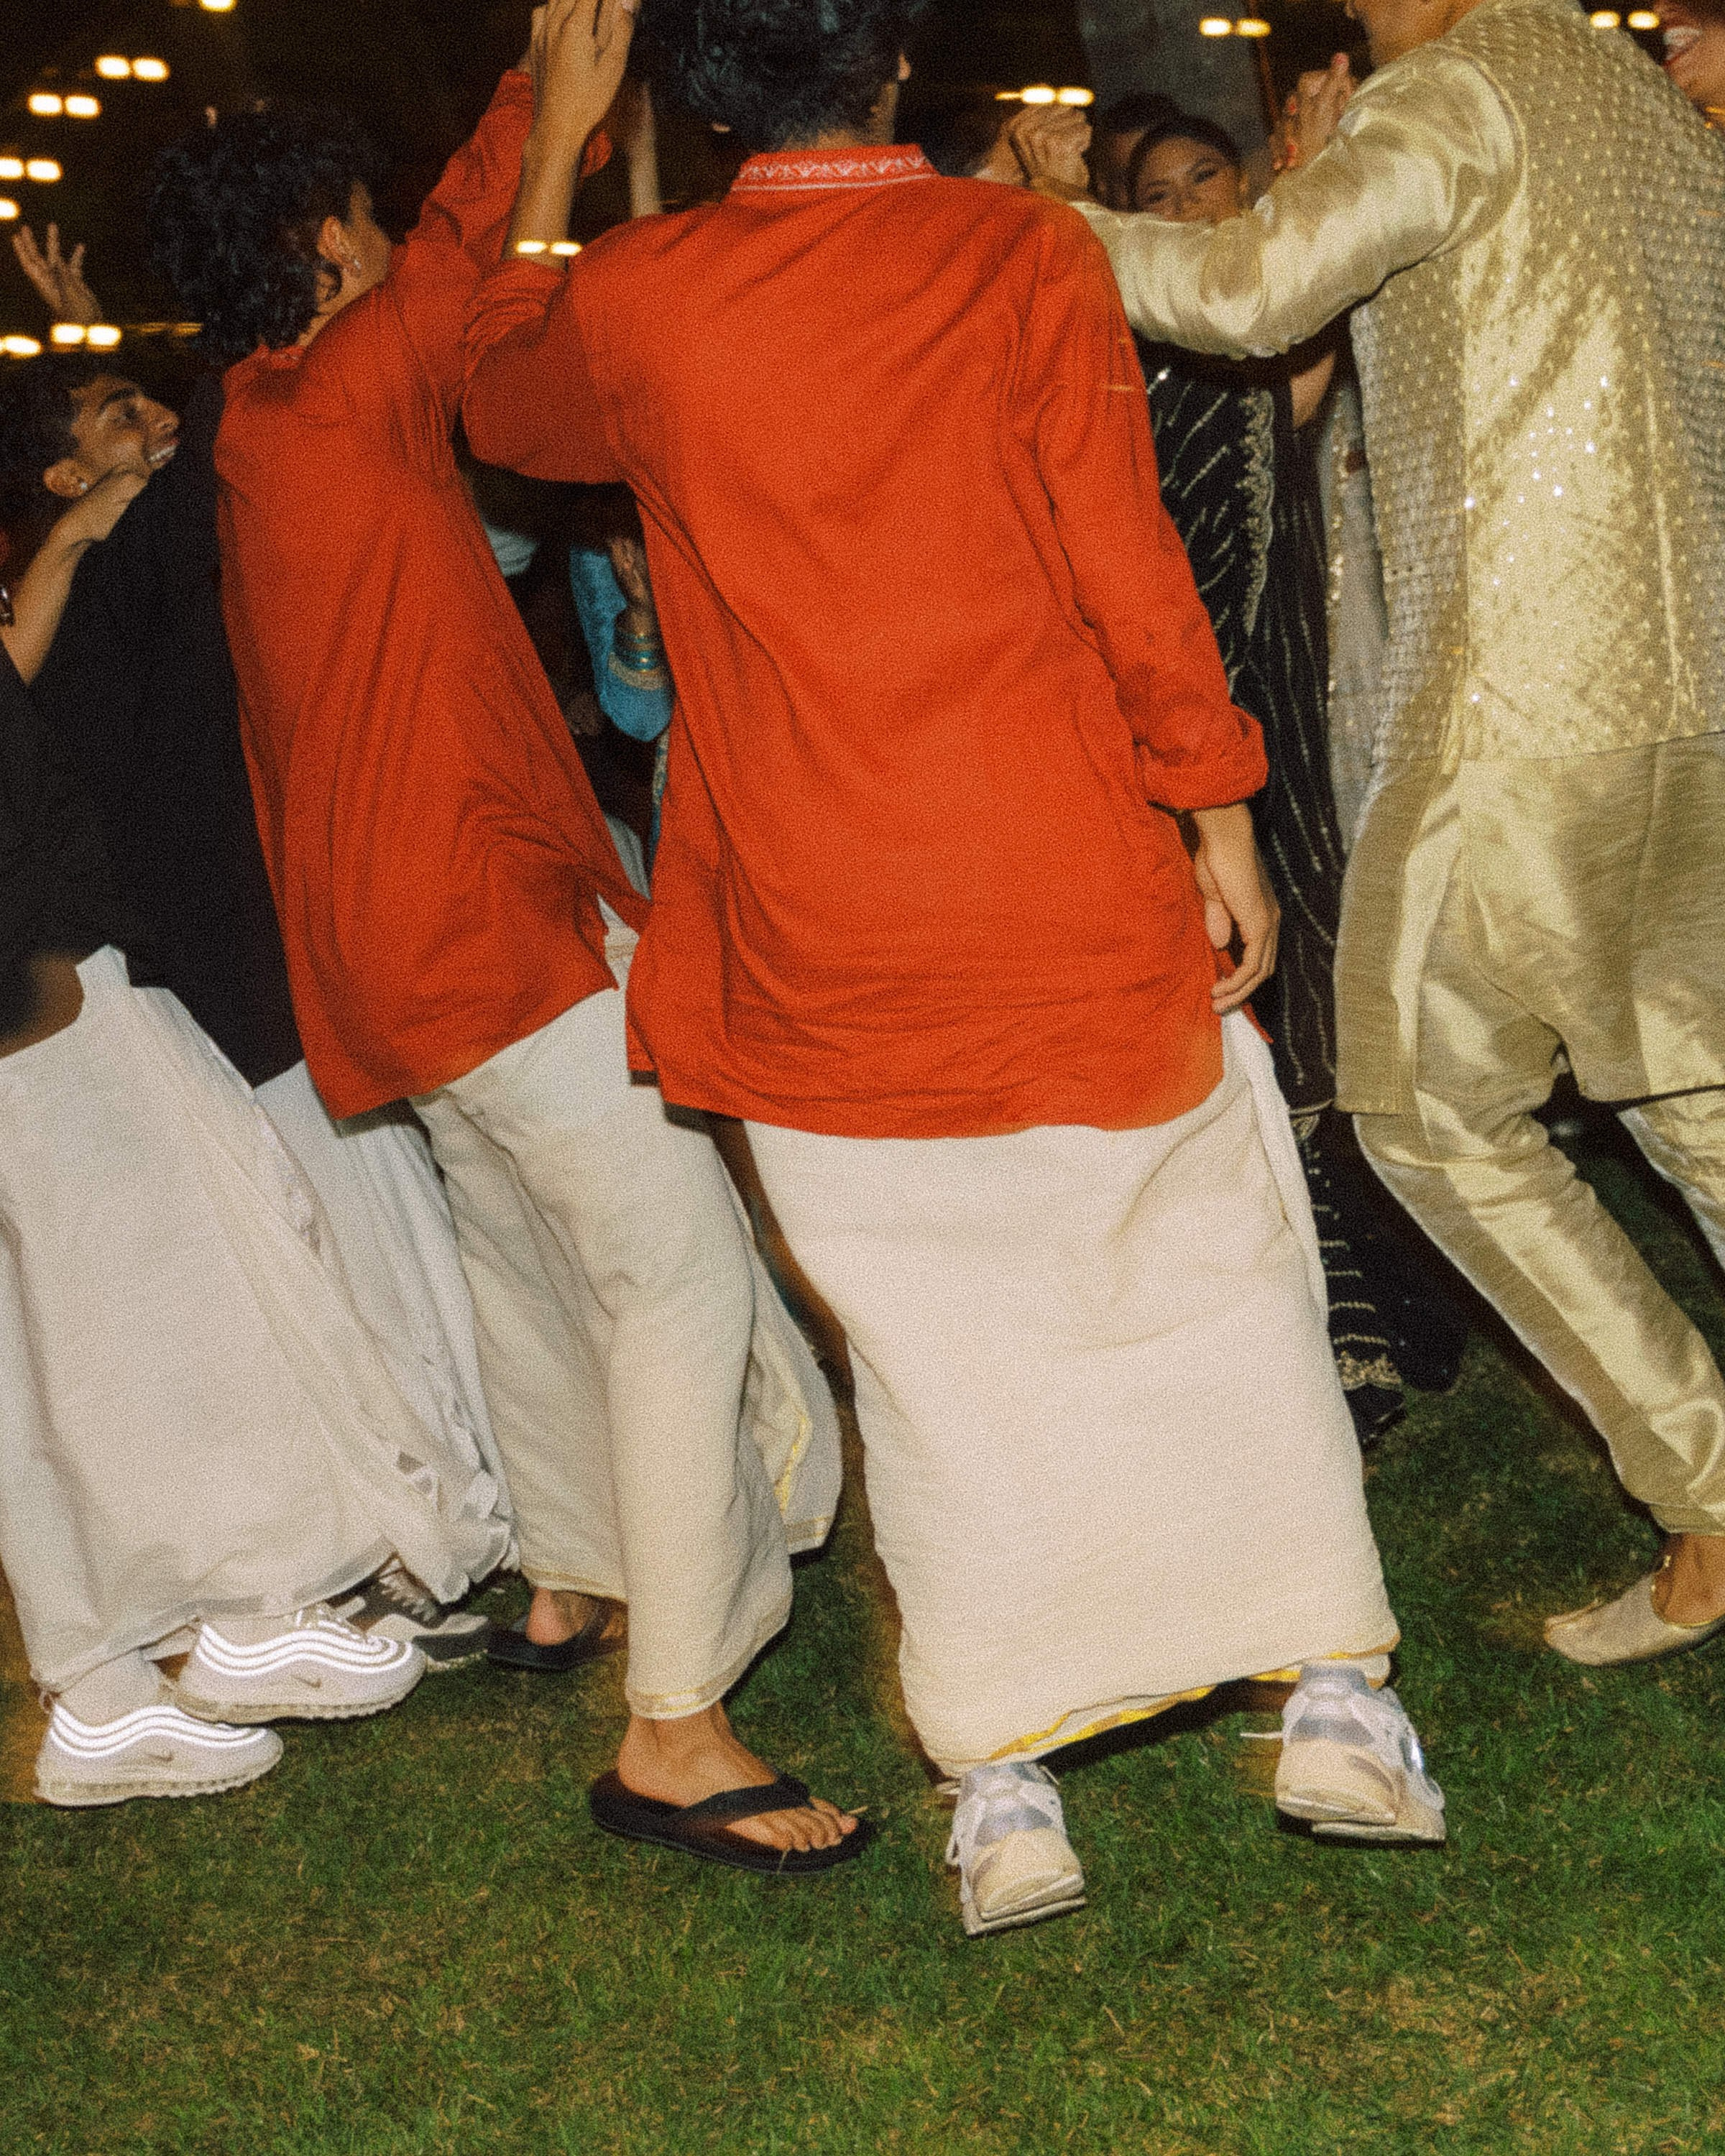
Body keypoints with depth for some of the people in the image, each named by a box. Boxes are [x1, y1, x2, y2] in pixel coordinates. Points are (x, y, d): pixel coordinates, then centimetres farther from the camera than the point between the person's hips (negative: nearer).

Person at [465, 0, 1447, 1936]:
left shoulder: (634, 299, 0)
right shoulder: (1020, 250, -4)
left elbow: (502, 404, 23)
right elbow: (1128, 559, -6)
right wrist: (1217, 817, 1)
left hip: (817, 945, 1)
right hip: (1072, 897, -1)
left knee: (932, 1349, 10)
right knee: (1224, 1267, 15)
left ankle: (1006, 1792, 11)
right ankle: (1334, 1698, 16)